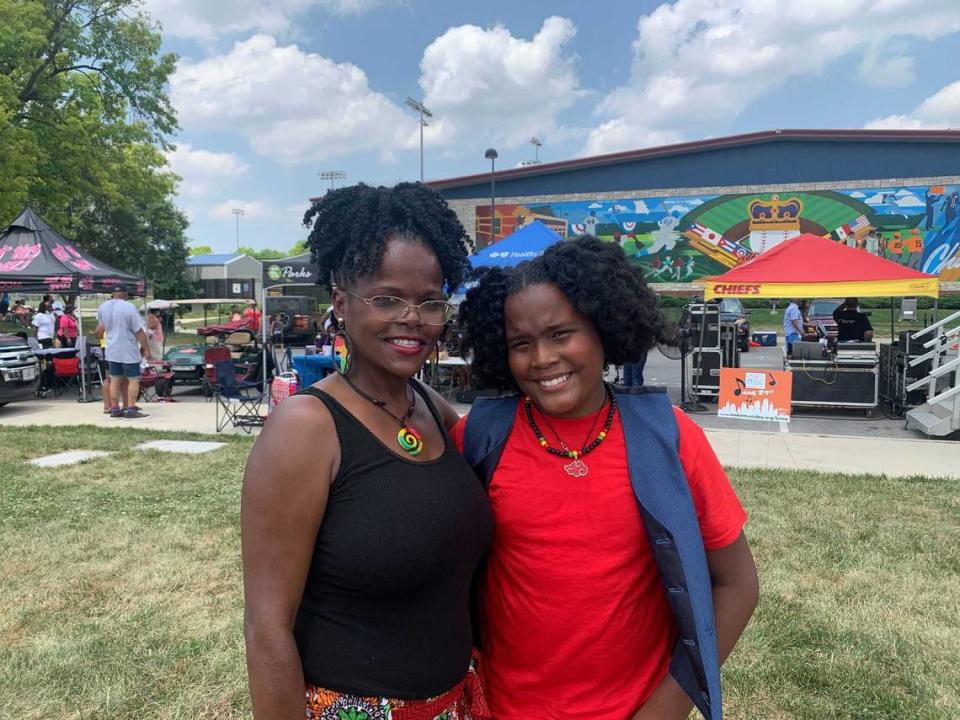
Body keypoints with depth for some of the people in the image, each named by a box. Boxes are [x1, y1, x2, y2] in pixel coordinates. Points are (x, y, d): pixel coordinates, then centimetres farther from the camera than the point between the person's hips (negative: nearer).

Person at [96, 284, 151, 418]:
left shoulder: (102, 307, 5)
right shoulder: (129, 307, -14)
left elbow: (100, 327, 22)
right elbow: (139, 332, -14)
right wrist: (147, 349, -8)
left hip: (111, 351, 6)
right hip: (128, 351, -6)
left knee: (115, 380, 11)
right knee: (133, 380, -1)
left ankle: (114, 409, 13)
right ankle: (131, 410, -5)